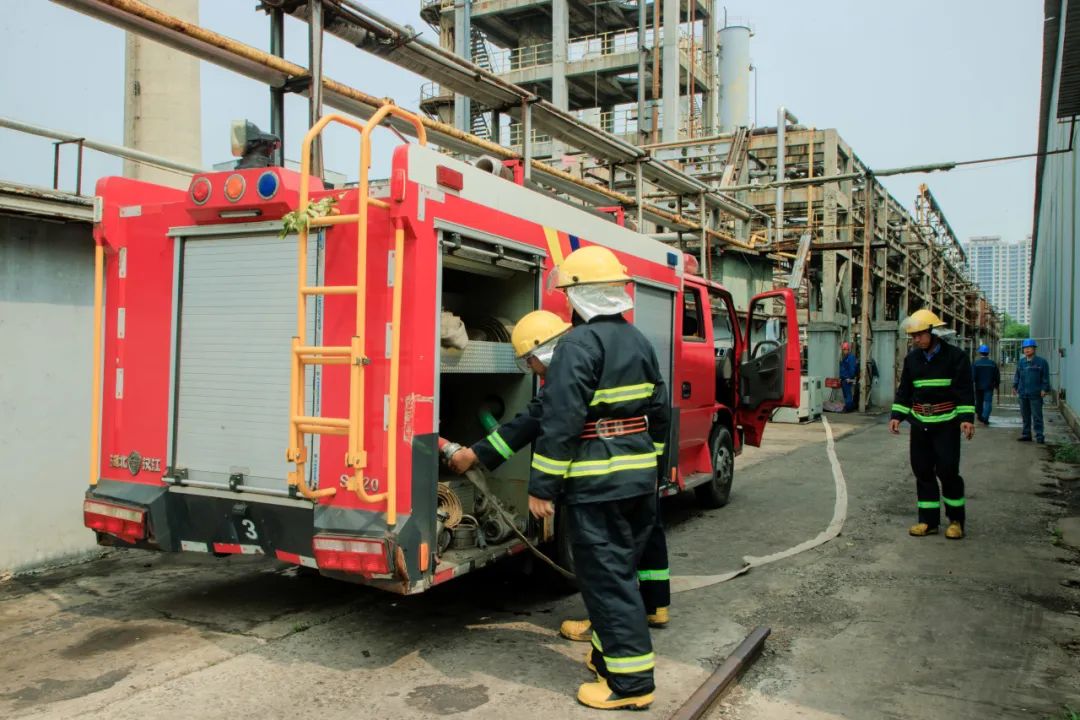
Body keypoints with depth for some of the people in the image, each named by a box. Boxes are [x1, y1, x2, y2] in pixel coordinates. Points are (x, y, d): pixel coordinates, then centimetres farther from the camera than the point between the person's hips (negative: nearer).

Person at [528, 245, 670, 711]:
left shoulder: (579, 344, -15)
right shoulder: (639, 341, 11)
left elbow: (561, 421, -20)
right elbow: (658, 412, 16)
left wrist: (543, 486, -14)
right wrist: (653, 466, 25)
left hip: (596, 483, -9)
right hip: (639, 478, 9)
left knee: (607, 579, 0)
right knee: (620, 571, 20)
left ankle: (631, 681, 7)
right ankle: (613, 652, 33)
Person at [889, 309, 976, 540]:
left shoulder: (955, 356, -5)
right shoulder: (912, 358, 9)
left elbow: (965, 390, -7)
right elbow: (904, 390, 14)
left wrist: (967, 418, -16)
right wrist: (896, 415, 6)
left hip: (946, 423, -5)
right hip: (920, 423, 5)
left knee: (948, 470, -5)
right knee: (923, 471, 6)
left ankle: (956, 520, 11)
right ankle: (928, 520, 14)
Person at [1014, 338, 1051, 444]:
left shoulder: (1042, 362, -2)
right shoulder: (1021, 362, 12)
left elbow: (1045, 377, -3)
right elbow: (1017, 376, 18)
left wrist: (1044, 389, -10)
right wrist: (1015, 386, 9)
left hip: (1035, 394, -5)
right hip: (1023, 393, 5)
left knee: (1037, 416, -3)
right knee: (1025, 415, 11)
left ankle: (1039, 436, 2)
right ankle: (1026, 434, 18)